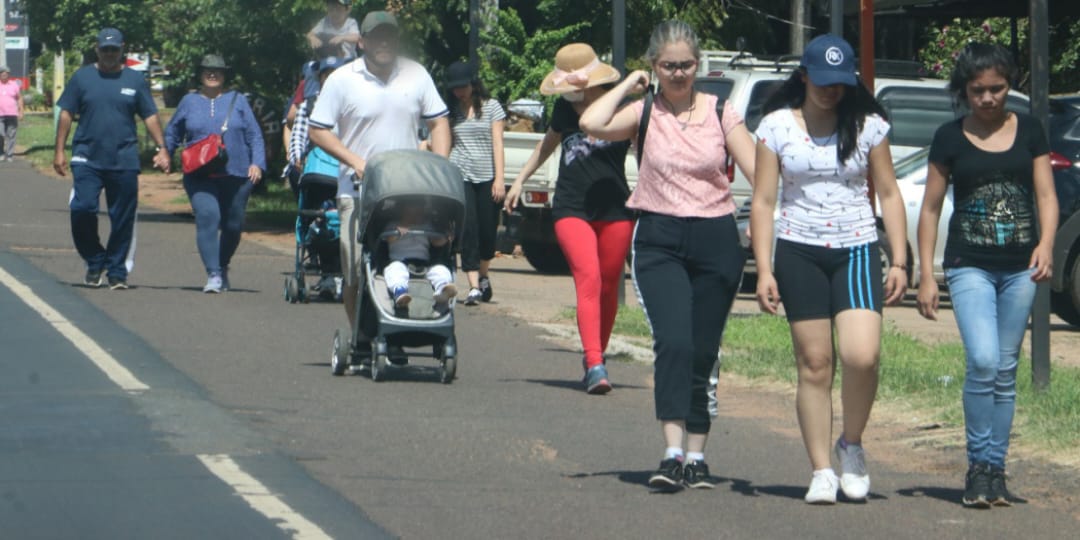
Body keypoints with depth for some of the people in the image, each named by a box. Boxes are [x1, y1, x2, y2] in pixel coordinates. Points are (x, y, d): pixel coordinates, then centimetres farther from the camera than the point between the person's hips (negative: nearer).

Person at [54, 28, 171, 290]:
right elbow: (66, 114, 8)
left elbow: (150, 116, 11)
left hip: (124, 160, 1)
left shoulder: (135, 80, 9)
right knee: (83, 209, -15)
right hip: (87, 158, -1)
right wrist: (60, 150, 2)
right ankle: (95, 262, 5)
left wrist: (161, 148, 2)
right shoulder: (82, 77, 7)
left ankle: (116, 271, 14)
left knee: (122, 219, 2)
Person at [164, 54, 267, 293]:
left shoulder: (237, 101, 11)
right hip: (200, 176, -1)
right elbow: (172, 133, 22)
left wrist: (257, 163, -4)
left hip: (236, 175, 1)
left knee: (233, 225, 8)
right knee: (207, 217, -21)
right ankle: (213, 274, -23)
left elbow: (254, 135, 8)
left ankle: (223, 268, 33)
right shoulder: (189, 102, 13)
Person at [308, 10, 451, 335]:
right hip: (359, 190, -2)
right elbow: (317, 131, 2)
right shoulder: (342, 80, 3)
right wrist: (355, 161, -10)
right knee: (356, 271, -3)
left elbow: (438, 123, 14)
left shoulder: (416, 75, 10)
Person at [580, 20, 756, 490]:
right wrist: (627, 86, -3)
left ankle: (696, 456, 15)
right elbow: (593, 124, -16)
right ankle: (673, 452, -23)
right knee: (674, 343, -18)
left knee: (703, 354, 6)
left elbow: (759, 173, 1)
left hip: (715, 241, 1)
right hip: (659, 241, -1)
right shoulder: (645, 113, 3)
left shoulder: (721, 113, 6)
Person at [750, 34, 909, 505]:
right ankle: (821, 472, 6)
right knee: (814, 364, -2)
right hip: (798, 252, 0)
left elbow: (889, 194, 9)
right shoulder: (777, 126, 2)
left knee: (862, 355, -17)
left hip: (857, 249, 0)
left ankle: (852, 444, 7)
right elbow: (763, 201, 2)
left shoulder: (868, 126, 4)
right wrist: (764, 269, -5)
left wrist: (899, 261, 3)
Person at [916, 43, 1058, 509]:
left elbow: (1046, 195, 5)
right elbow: (930, 208, 5)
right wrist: (925, 274, 0)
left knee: (1005, 371, 5)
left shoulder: (1029, 131, 7)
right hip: (969, 265, -2)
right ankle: (979, 465, -6)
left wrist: (1046, 245, -14)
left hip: (1020, 268, 2)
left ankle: (995, 470, 14)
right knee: (983, 361, -18)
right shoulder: (950, 138, 2)